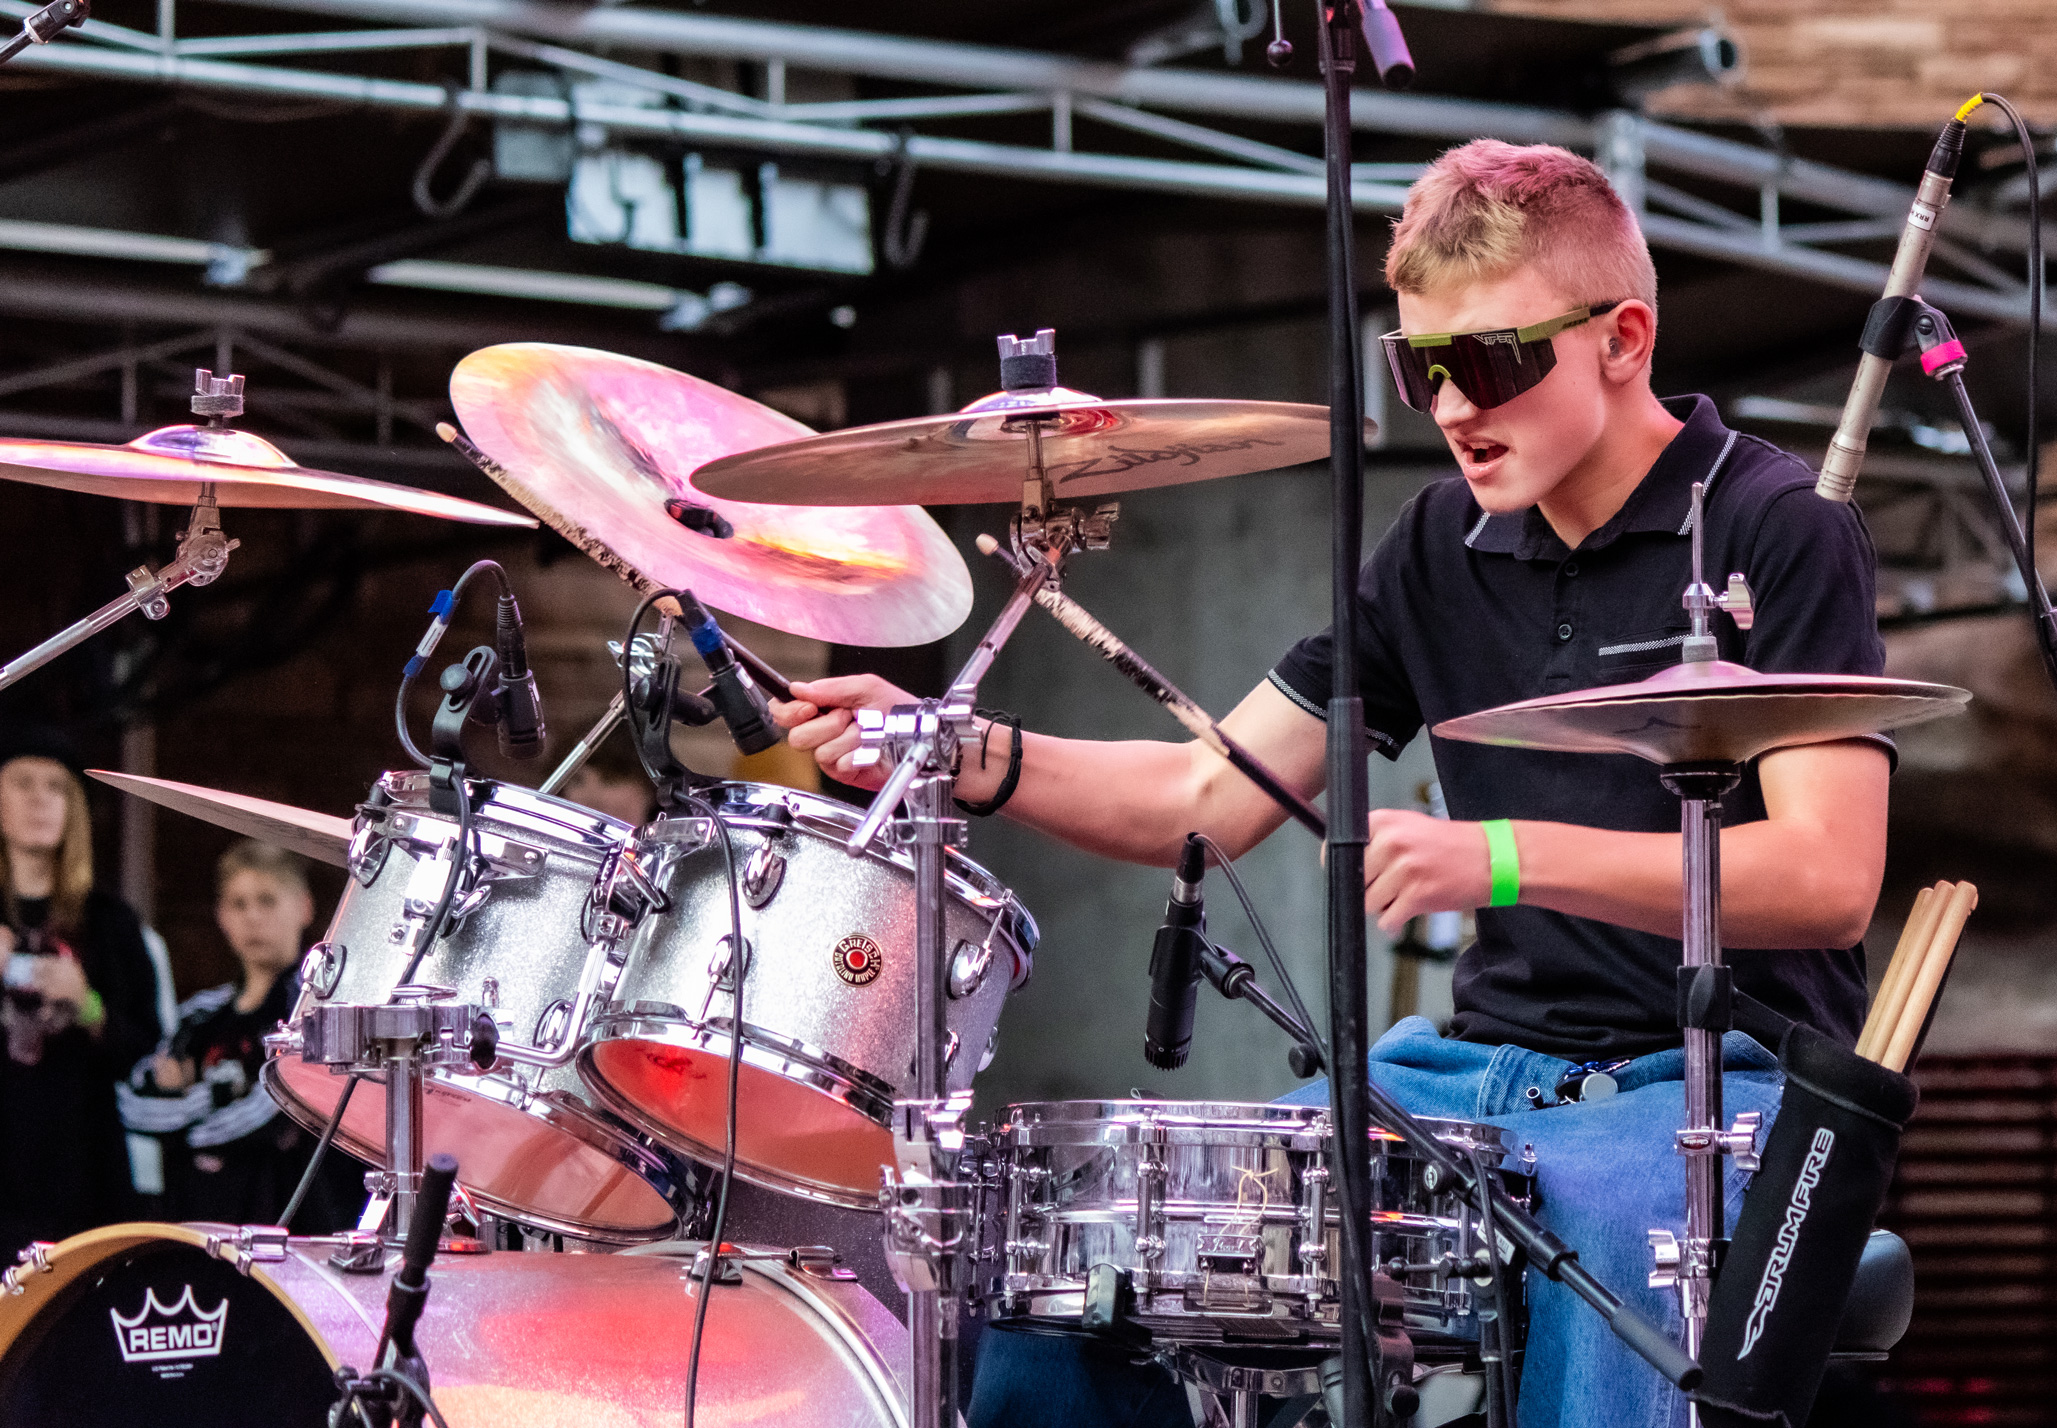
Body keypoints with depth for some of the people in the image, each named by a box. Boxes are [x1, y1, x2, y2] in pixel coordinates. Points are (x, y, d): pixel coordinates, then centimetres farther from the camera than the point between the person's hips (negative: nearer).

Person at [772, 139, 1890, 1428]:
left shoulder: (1778, 532, -7)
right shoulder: (1449, 543, 12)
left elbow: (1831, 876, -19)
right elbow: (1211, 798, 11)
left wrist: (1502, 858, -29)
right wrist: (964, 760, -7)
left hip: (1721, 1082, -6)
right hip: (1487, 1065, 6)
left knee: (1591, 1224, -40)